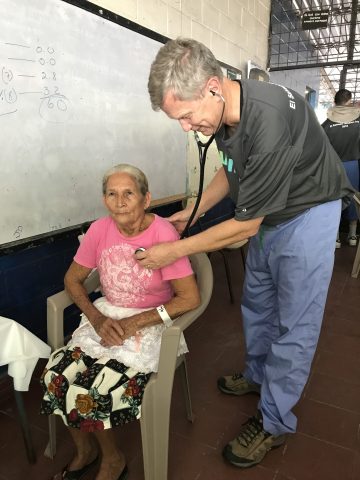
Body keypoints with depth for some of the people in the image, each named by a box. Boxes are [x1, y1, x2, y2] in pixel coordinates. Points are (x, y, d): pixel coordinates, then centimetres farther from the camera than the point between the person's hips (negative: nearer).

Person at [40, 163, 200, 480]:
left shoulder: (163, 233, -20)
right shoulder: (100, 230, -6)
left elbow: (190, 298, -21)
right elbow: (73, 279, 5)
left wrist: (134, 323, -21)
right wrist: (97, 319, -12)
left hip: (150, 322, -4)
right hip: (105, 315, 5)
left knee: (98, 386, -20)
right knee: (58, 375, -14)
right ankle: (84, 449, 18)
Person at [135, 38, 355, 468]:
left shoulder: (269, 124, -35)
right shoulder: (223, 111, -9)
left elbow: (245, 226, -27)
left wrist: (174, 251, -20)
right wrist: (192, 212, 3)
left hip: (307, 214, -8)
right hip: (268, 213, 8)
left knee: (295, 323, 0)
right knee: (257, 303, 18)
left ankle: (274, 421, 17)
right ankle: (258, 374, 41)